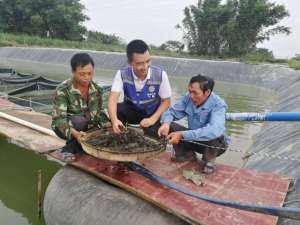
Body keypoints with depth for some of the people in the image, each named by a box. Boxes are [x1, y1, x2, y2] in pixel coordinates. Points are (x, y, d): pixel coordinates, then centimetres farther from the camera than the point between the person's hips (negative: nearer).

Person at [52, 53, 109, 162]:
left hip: (87, 127, 5)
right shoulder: (63, 90, -24)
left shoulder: (96, 89, -9)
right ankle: (70, 147, -10)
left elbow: (99, 112, -2)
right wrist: (75, 133, -48)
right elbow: (58, 119, -30)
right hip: (66, 128, -4)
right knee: (80, 120, -36)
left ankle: (74, 147, 6)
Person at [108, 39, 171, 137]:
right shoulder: (122, 74, -21)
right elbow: (113, 99, -29)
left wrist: (152, 119, -27)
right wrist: (114, 120, -49)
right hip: (131, 110, 1)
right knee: (117, 110, -29)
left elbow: (166, 101, -12)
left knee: (153, 133, -27)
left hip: (152, 113, -1)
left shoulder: (160, 75, -22)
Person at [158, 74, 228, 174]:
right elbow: (172, 111, -8)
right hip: (194, 140, 4)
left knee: (213, 134, -38)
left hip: (215, 144, -4)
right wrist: (165, 123, -33)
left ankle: (209, 160, -7)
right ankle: (187, 154, 7)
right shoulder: (188, 98, -14)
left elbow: (215, 130, -44)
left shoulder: (218, 105, -28)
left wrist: (182, 135, -48)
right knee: (170, 126, -15)